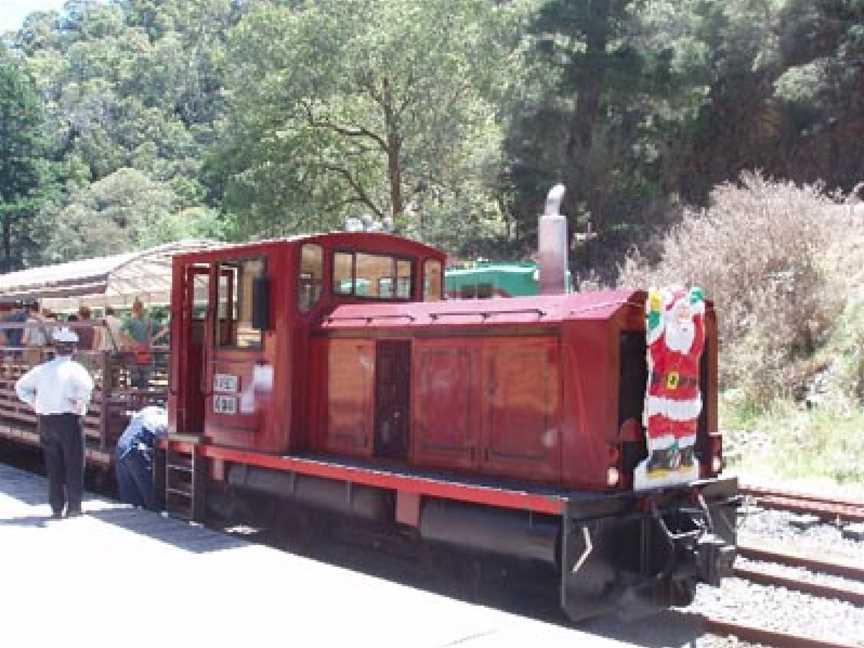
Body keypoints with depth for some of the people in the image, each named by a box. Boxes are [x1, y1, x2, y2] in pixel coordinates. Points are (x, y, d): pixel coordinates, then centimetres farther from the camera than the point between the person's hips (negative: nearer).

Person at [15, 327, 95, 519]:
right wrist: (81, 404, -14)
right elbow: (86, 385, -28)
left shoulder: (42, 369, 8)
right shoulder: (75, 369, -9)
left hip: (45, 421, 5)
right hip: (69, 420, -5)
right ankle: (73, 506, 6)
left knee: (53, 466, 11)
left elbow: (21, 386, 17)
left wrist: (34, 403, 13)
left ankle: (56, 507, 13)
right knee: (74, 464, 5)